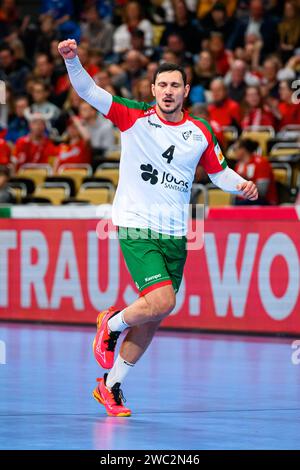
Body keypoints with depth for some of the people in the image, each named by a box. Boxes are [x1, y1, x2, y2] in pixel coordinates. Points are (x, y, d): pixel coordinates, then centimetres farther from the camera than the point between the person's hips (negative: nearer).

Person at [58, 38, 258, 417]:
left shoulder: (201, 133, 6)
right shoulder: (135, 118, -4)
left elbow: (219, 172, 19)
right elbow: (88, 91, -11)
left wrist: (242, 185, -2)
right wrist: (72, 59, -28)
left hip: (175, 236, 5)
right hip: (136, 228, -5)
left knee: (153, 320, 7)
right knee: (161, 301, -21)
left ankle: (111, 386, 22)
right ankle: (112, 323, 11)